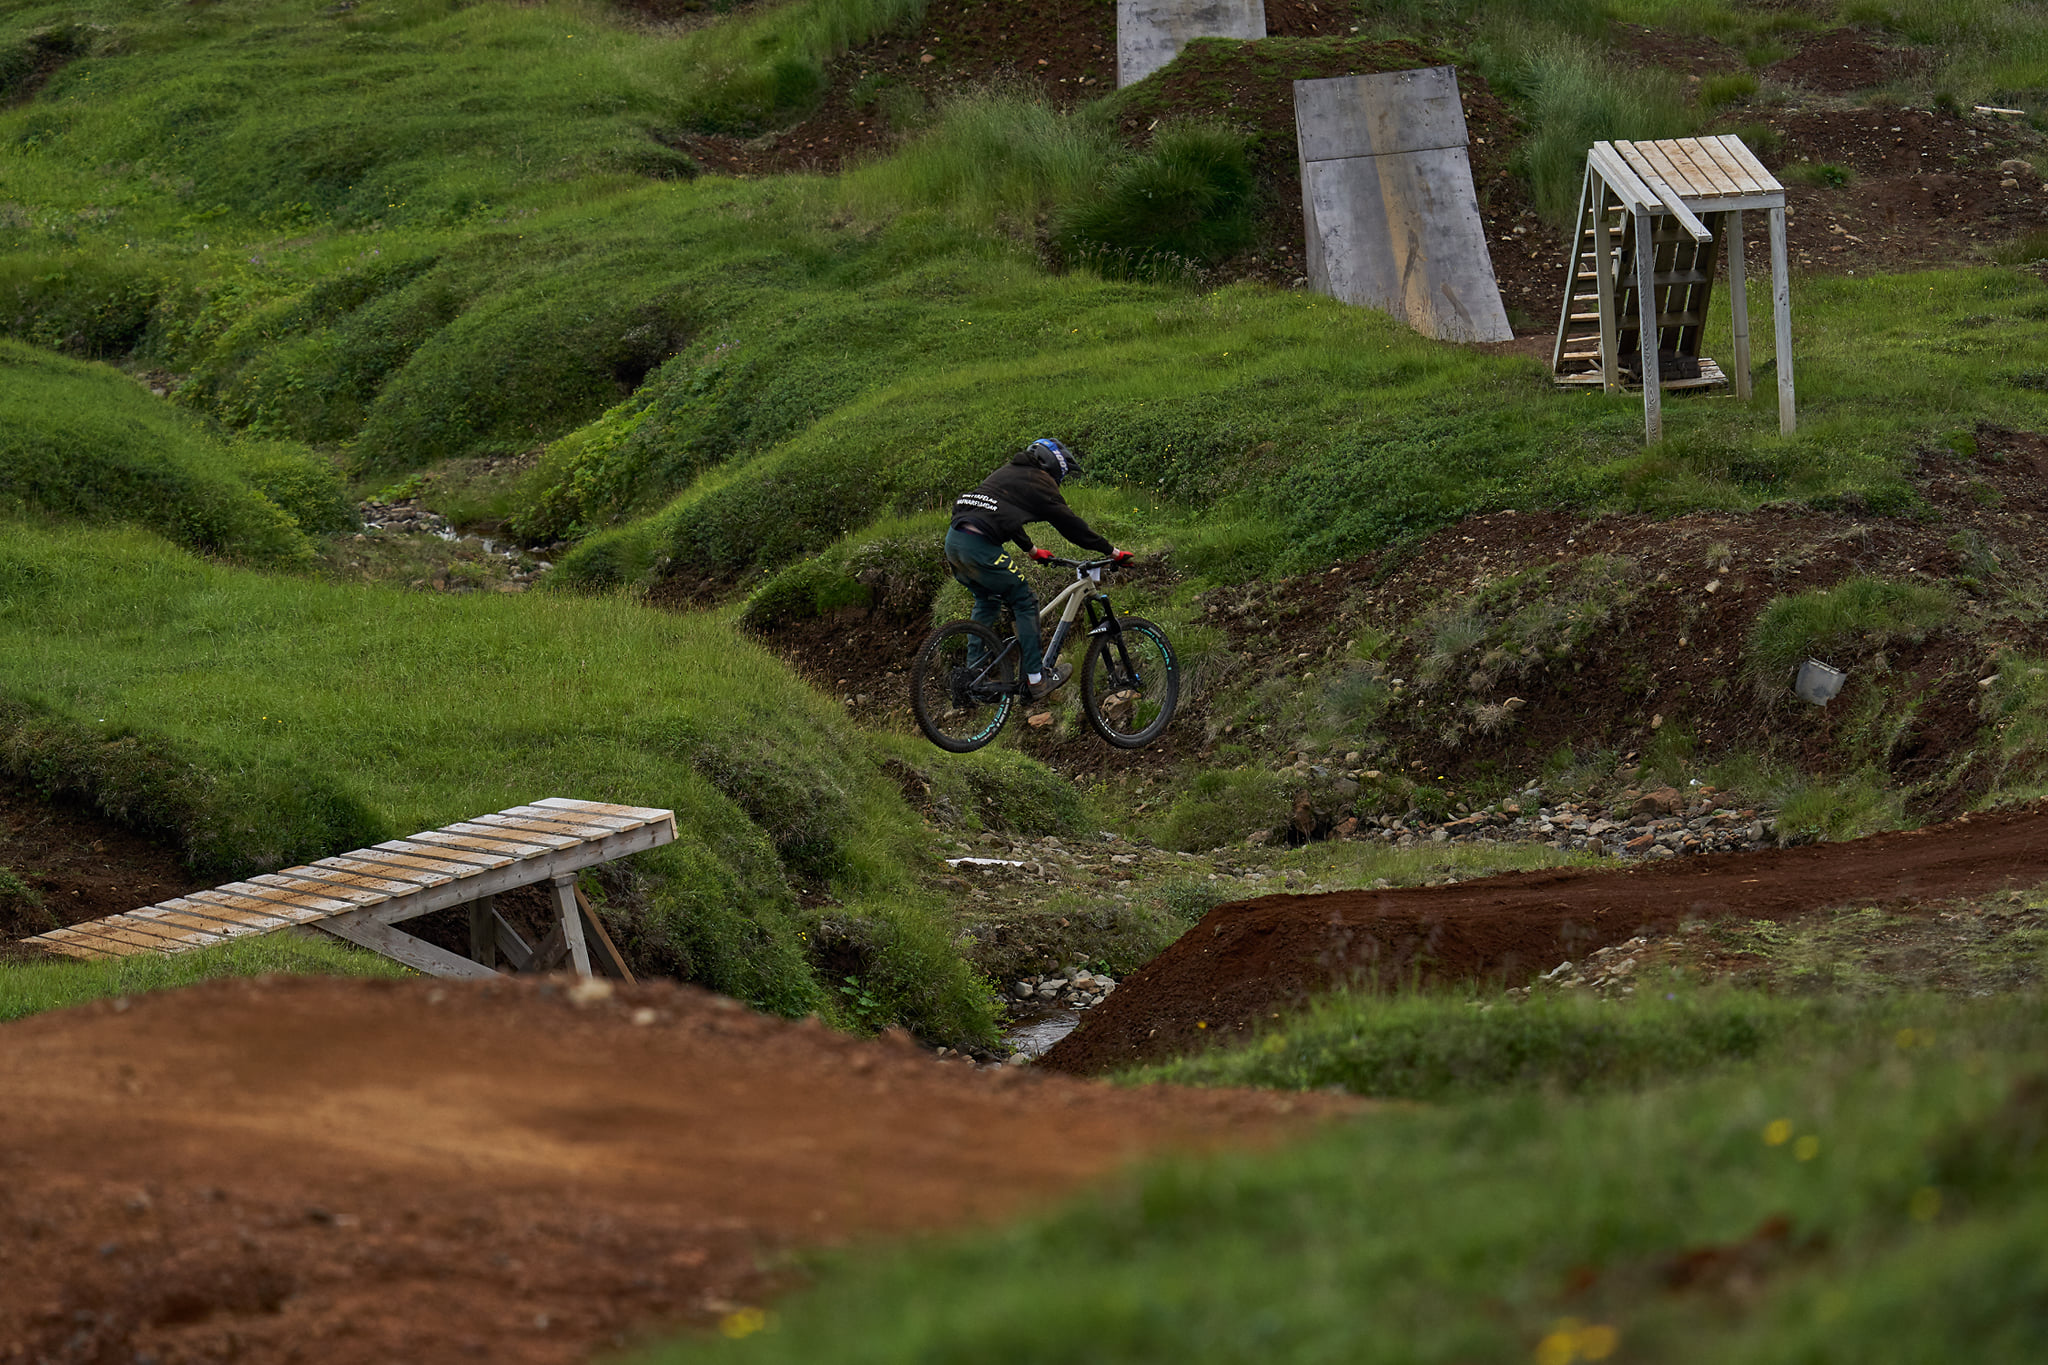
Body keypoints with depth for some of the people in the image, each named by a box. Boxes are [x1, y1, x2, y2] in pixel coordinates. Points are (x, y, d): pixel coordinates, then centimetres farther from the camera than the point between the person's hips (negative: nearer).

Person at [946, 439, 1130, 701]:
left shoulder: (1008, 473, 27)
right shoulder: (1039, 483, 3)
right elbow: (1071, 524, 5)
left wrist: (1031, 549, 49)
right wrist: (1112, 551, 12)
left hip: (953, 541, 8)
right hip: (979, 546, -8)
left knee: (987, 601, 25)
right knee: (1024, 602, 6)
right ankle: (1036, 681, 7)